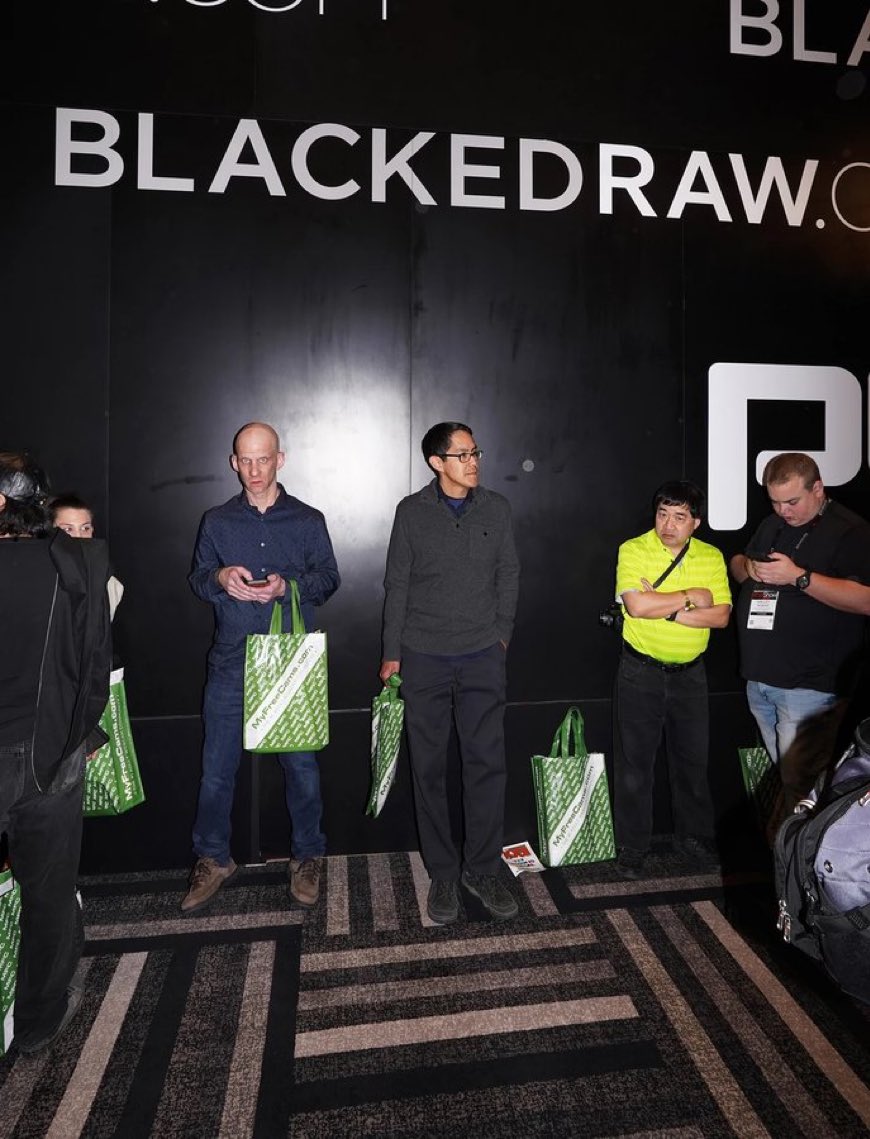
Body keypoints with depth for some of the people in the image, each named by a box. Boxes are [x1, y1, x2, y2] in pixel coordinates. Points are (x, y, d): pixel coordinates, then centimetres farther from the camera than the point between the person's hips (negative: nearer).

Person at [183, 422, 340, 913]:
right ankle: (213, 860, 26)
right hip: (231, 662, 1)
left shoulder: (308, 519, 5)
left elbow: (329, 578, 4)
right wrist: (221, 579, -11)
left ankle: (307, 858, 25)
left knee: (301, 764, 6)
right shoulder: (216, 521, 9)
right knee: (218, 767, 7)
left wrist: (287, 586, -14)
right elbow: (197, 579, 12)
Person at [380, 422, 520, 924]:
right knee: (430, 767, 6)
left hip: (483, 657, 1)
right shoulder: (412, 511, 0)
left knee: (487, 763, 2)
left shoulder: (496, 508, 5)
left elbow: (509, 575, 10)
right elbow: (398, 585, 3)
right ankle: (443, 874, 20)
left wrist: (501, 634, 6)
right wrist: (392, 652, 3)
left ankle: (484, 869, 18)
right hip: (424, 658, -1)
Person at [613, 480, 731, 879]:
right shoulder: (633, 550, -8)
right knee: (635, 761, 5)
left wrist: (667, 610, -18)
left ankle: (693, 835, 35)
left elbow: (721, 615, -7)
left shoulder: (712, 557, 3)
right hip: (641, 672, -3)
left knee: (693, 759, 15)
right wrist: (691, 598, -14)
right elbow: (636, 605, -22)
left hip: (690, 673, 3)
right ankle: (632, 846, 20)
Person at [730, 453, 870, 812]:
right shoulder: (772, 525, 14)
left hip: (809, 684, -7)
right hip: (760, 675, 7)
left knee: (800, 780, -4)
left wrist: (798, 577, -25)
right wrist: (748, 568, -1)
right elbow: (736, 563, 23)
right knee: (782, 772, 19)